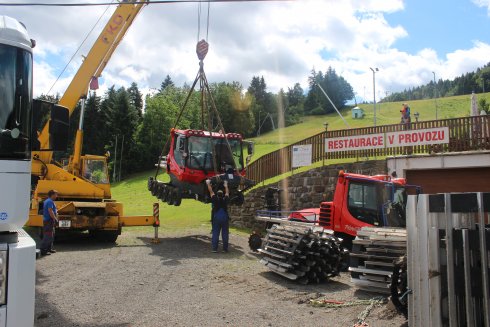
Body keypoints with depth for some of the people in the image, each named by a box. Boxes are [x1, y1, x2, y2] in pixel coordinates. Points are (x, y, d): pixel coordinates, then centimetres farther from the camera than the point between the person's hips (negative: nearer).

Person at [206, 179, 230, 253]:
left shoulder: (215, 199, 3)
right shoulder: (225, 200, 7)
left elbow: (211, 191, 14)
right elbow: (227, 192, 25)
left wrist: (208, 183, 26)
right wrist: (226, 185, 40)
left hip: (216, 218, -1)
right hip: (225, 218, 1)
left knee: (215, 233, 2)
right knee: (225, 234, 5)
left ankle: (215, 248, -1)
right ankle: (225, 248, 6)